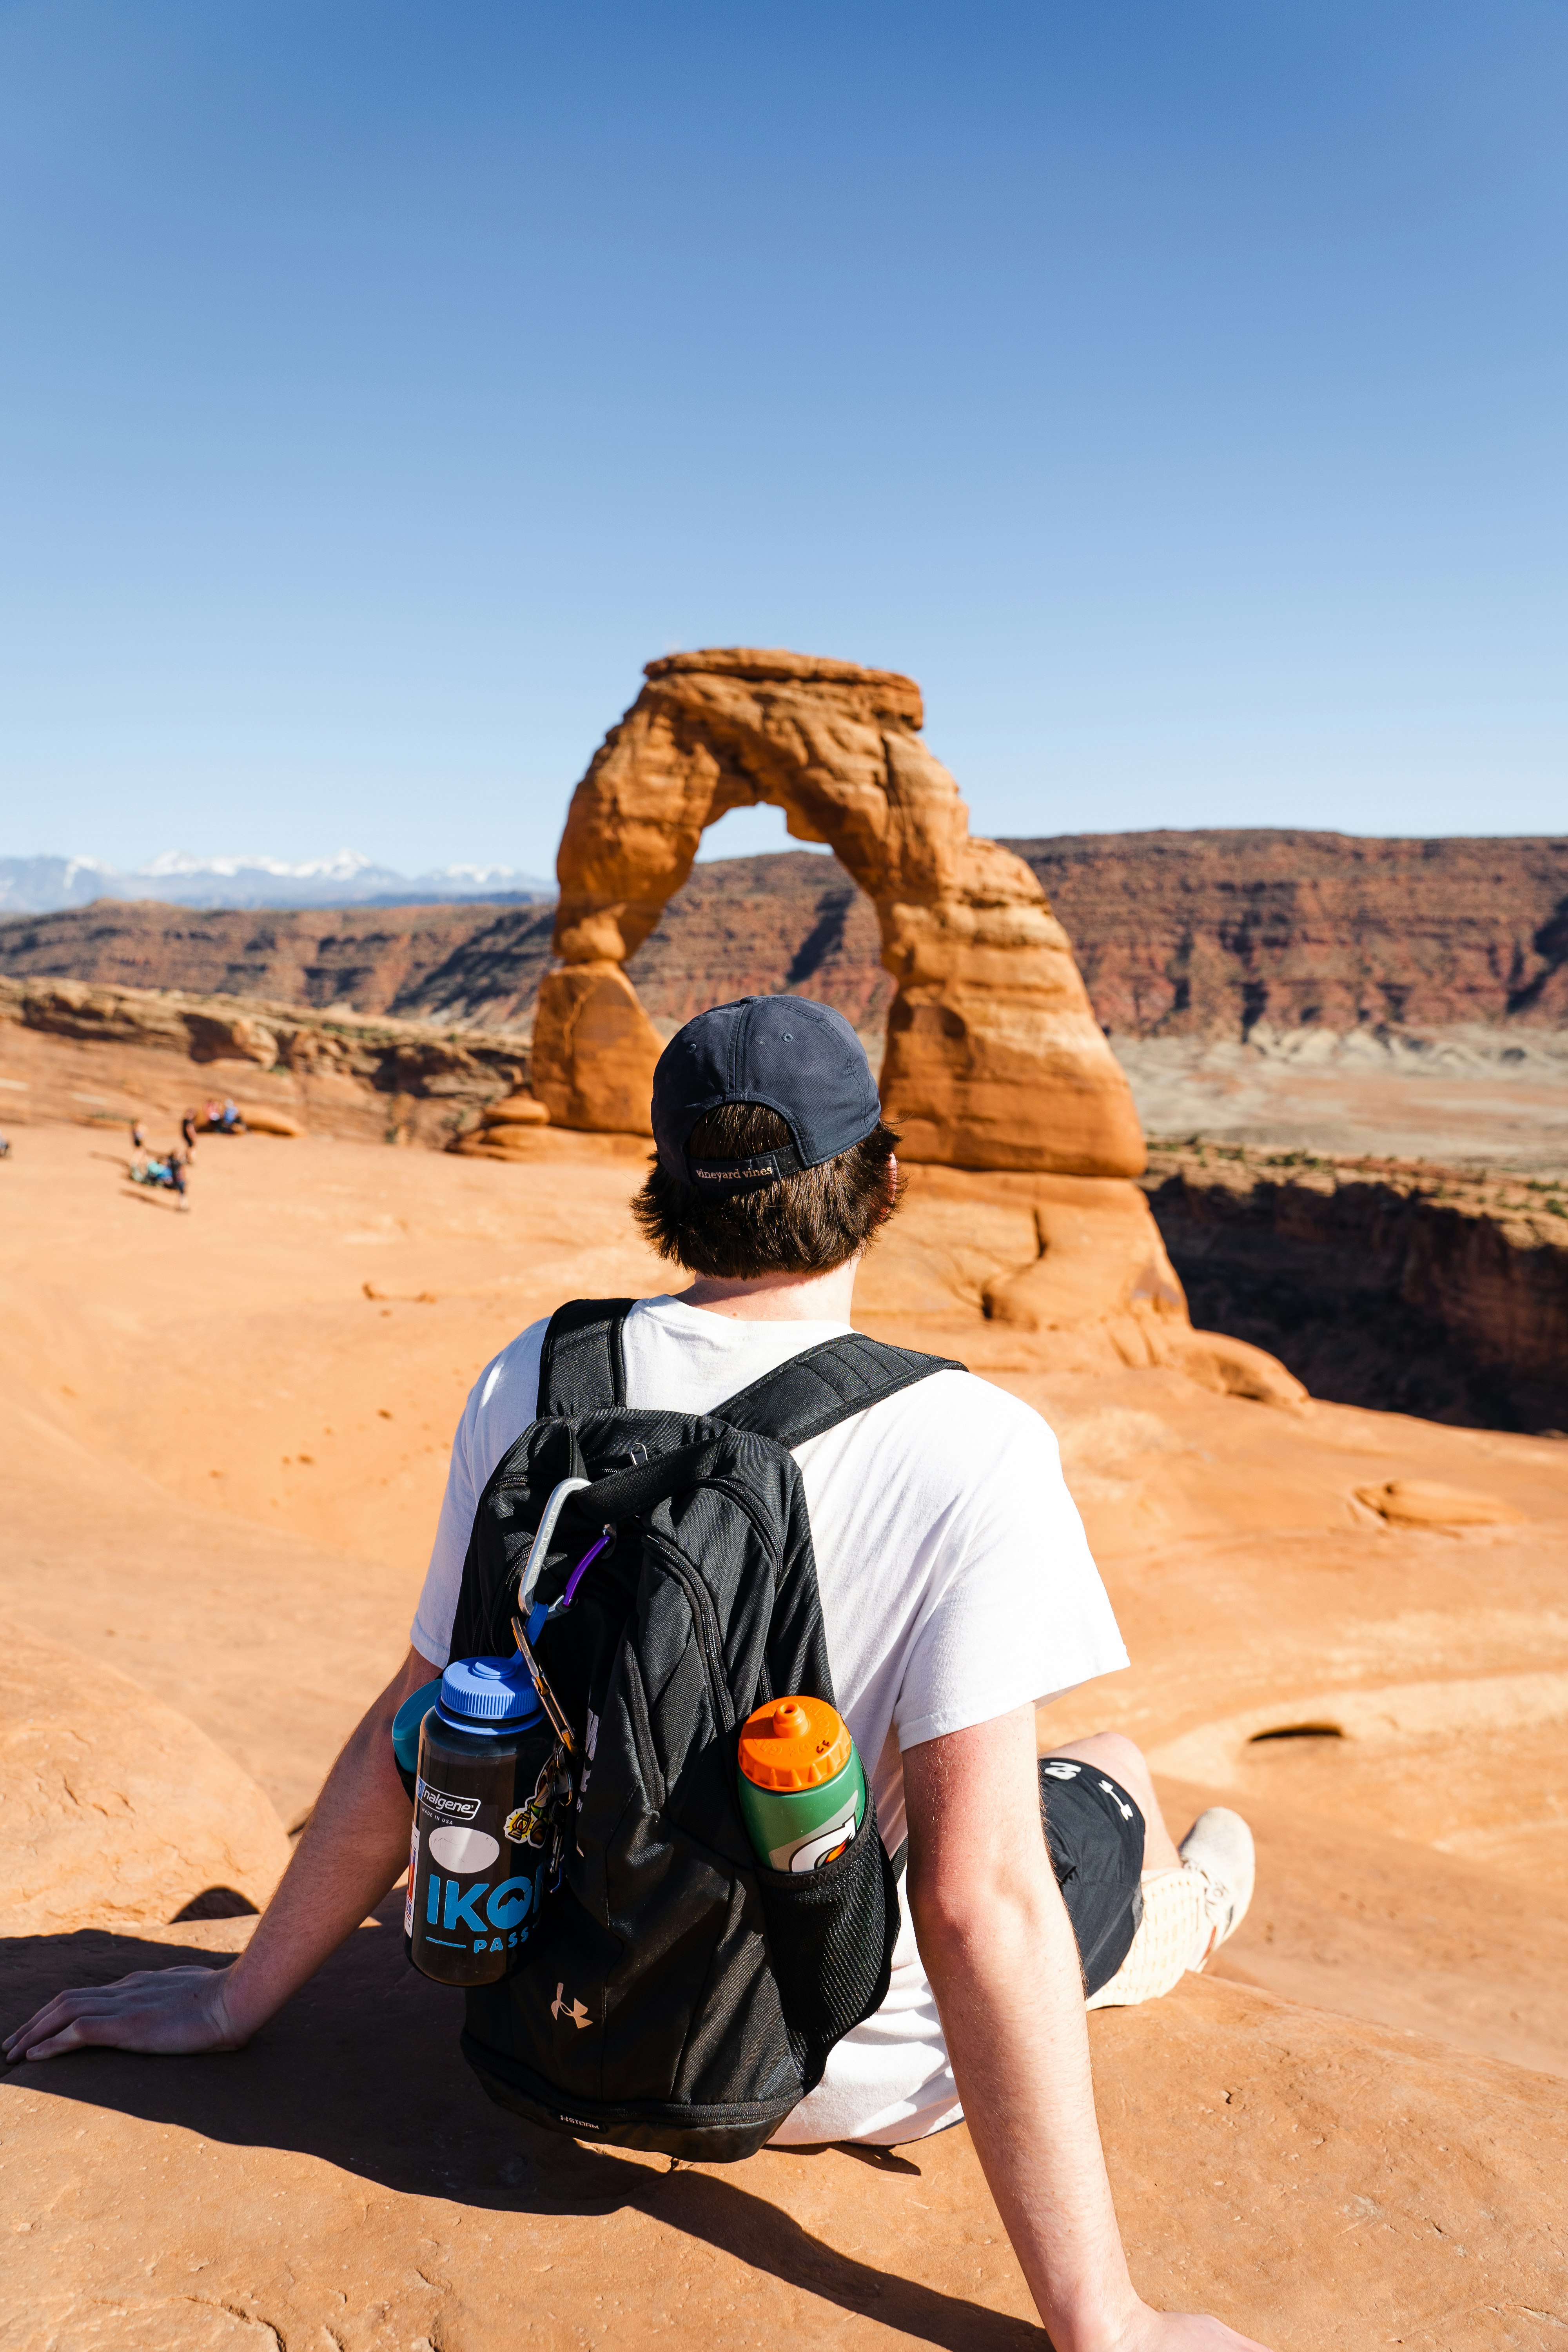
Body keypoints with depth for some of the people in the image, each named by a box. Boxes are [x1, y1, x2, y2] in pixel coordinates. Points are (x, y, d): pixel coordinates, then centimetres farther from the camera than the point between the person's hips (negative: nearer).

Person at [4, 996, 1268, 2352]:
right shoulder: (974, 1451, -25)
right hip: (832, 2073, -3)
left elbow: (412, 1736, -5)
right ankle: (1167, 1930, 58)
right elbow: (980, 1905, -27)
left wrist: (238, 1999, 11)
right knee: (1106, 1779, 23)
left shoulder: (534, 1379, -13)